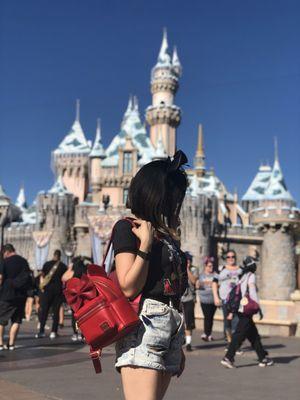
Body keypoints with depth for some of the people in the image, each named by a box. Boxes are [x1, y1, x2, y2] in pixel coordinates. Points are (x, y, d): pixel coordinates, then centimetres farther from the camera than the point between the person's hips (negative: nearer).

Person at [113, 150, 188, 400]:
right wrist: (146, 243, -11)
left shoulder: (166, 235, 20)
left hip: (171, 327, 8)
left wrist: (178, 346, 22)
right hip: (144, 324, -8)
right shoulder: (127, 228, -1)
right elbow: (129, 287, -12)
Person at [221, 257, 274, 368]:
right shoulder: (251, 276, -7)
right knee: (239, 335, -8)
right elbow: (253, 294, -15)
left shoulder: (242, 277, 16)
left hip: (241, 310, 9)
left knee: (254, 335, 14)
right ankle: (228, 358, -11)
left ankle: (263, 358, 21)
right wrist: (259, 309, -12)